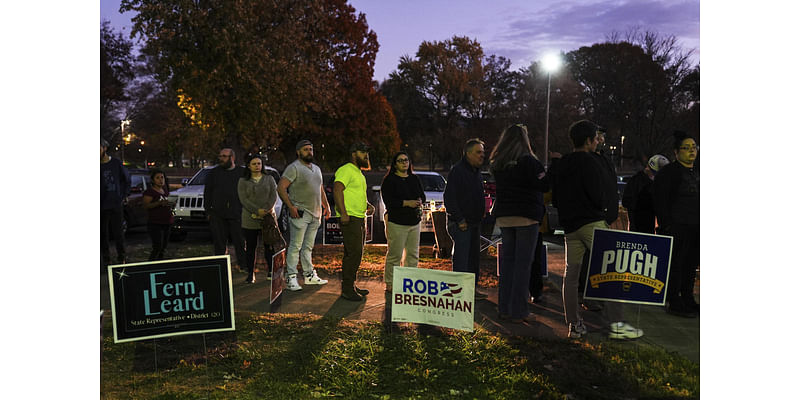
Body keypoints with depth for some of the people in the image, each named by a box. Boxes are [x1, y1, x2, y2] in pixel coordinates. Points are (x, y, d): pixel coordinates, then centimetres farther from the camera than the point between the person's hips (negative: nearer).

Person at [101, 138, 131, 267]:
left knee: (118, 233, 0)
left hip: (115, 205, -1)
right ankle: (105, 260, 15)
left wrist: (122, 197, 6)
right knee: (103, 235, 6)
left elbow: (127, 181, 13)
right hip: (101, 207, 1)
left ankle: (121, 258, 11)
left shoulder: (116, 163, 3)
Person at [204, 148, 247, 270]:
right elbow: (207, 193, 12)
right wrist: (208, 211, 5)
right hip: (218, 215, 2)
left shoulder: (242, 172, 7)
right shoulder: (214, 173, 11)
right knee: (219, 244, 6)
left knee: (240, 242, -1)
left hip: (237, 214, -1)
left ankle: (243, 266, 7)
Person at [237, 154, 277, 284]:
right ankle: (250, 274, 10)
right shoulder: (243, 181, 6)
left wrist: (266, 210, -13)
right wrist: (257, 210, -16)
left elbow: (274, 196, 2)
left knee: (269, 246, 1)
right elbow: (243, 199, -4)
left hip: (268, 218, 1)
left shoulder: (269, 179, 11)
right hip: (249, 219, -1)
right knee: (250, 247, 3)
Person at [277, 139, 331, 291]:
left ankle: (309, 275, 20)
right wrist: (291, 207, -20)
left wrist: (326, 206, 17)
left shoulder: (316, 169, 18)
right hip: (300, 214, -7)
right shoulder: (294, 168, -7)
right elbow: (281, 188, -14)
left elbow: (321, 189, 27)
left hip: (315, 214, 7)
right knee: (295, 246, -7)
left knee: (308, 247, 14)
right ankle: (291, 278, -3)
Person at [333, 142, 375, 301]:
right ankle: (347, 289, -5)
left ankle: (351, 286, 22)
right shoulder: (346, 170, -10)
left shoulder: (359, 173, 22)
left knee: (356, 253, 13)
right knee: (353, 253, -11)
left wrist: (368, 205, 15)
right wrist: (343, 213, -27)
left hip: (360, 219, 10)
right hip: (350, 219, -10)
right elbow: (337, 190, -21)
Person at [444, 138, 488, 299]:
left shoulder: (476, 171, 15)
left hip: (475, 222, 9)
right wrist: (460, 220, -19)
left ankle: (472, 288, 23)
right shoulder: (457, 170, -13)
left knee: (474, 257, 13)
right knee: (461, 257, -7)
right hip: (461, 224, -9)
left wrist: (482, 213, 12)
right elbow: (449, 198, -17)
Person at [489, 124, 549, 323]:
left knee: (507, 260, 12)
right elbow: (544, 185, -12)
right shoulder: (528, 161, -11)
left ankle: (504, 308, 16)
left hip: (503, 216, 6)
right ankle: (518, 311, 1)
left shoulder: (496, 164, 8)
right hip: (526, 216, -6)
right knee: (523, 262, -1)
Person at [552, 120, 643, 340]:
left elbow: (555, 199, 18)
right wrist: (612, 194, 5)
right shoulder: (590, 162, -10)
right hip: (592, 223, -8)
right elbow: (600, 198, -14)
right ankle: (617, 324, -6)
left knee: (571, 274, 8)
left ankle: (574, 325, 11)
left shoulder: (560, 165, 15)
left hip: (569, 226, 8)